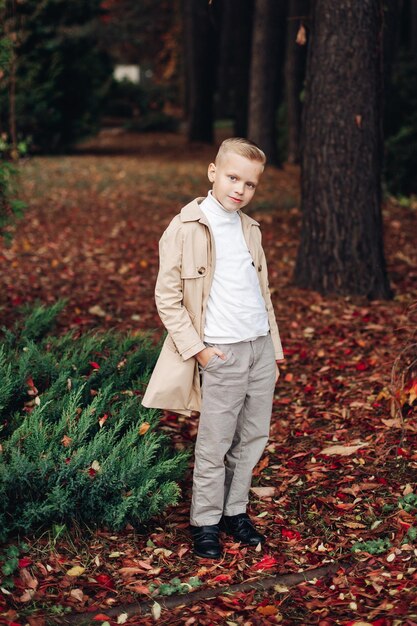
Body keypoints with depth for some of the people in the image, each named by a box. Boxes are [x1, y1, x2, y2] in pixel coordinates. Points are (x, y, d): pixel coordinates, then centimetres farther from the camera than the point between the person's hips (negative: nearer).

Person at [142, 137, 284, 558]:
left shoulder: (250, 229, 12)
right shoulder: (186, 228, -7)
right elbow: (167, 297, -7)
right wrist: (196, 348, -11)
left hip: (260, 348, 6)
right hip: (221, 354, -6)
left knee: (253, 439, 10)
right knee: (214, 446, 0)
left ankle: (234, 512, 25)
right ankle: (205, 523, 14)